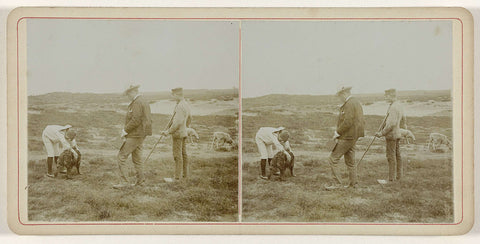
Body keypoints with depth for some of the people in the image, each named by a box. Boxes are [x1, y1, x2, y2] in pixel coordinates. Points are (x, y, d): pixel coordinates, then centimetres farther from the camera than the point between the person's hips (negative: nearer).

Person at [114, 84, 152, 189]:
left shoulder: (137, 103, -16)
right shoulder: (144, 102, 16)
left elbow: (135, 120, -23)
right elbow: (148, 120, 17)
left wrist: (125, 131, -14)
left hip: (135, 135, -10)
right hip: (141, 135, 10)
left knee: (122, 155, -7)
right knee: (137, 157, 15)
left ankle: (124, 181, -8)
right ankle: (140, 180, 19)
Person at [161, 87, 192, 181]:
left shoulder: (180, 106, -20)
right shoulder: (186, 105, 11)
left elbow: (177, 122, -25)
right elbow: (189, 118, 25)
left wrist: (168, 131, -18)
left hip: (177, 133, -10)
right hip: (183, 133, 10)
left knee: (177, 155, -6)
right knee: (183, 154, 13)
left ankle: (177, 176, -3)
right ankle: (185, 174, 19)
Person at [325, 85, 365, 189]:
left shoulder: (349, 104, -17)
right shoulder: (356, 103, 15)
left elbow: (347, 122, -25)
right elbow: (360, 121, 18)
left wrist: (337, 132, -15)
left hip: (347, 137, -11)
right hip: (353, 137, 11)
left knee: (333, 159, -7)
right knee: (350, 161, 16)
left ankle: (337, 183, -7)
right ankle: (353, 183, 20)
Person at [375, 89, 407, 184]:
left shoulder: (393, 108, -19)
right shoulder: (399, 106, 13)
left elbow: (391, 124, -25)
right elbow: (403, 120, 23)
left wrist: (382, 133, -20)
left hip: (391, 134, -10)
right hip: (397, 134, 10)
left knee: (391, 156, -6)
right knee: (397, 155, 15)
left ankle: (391, 179, -4)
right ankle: (399, 176, 22)